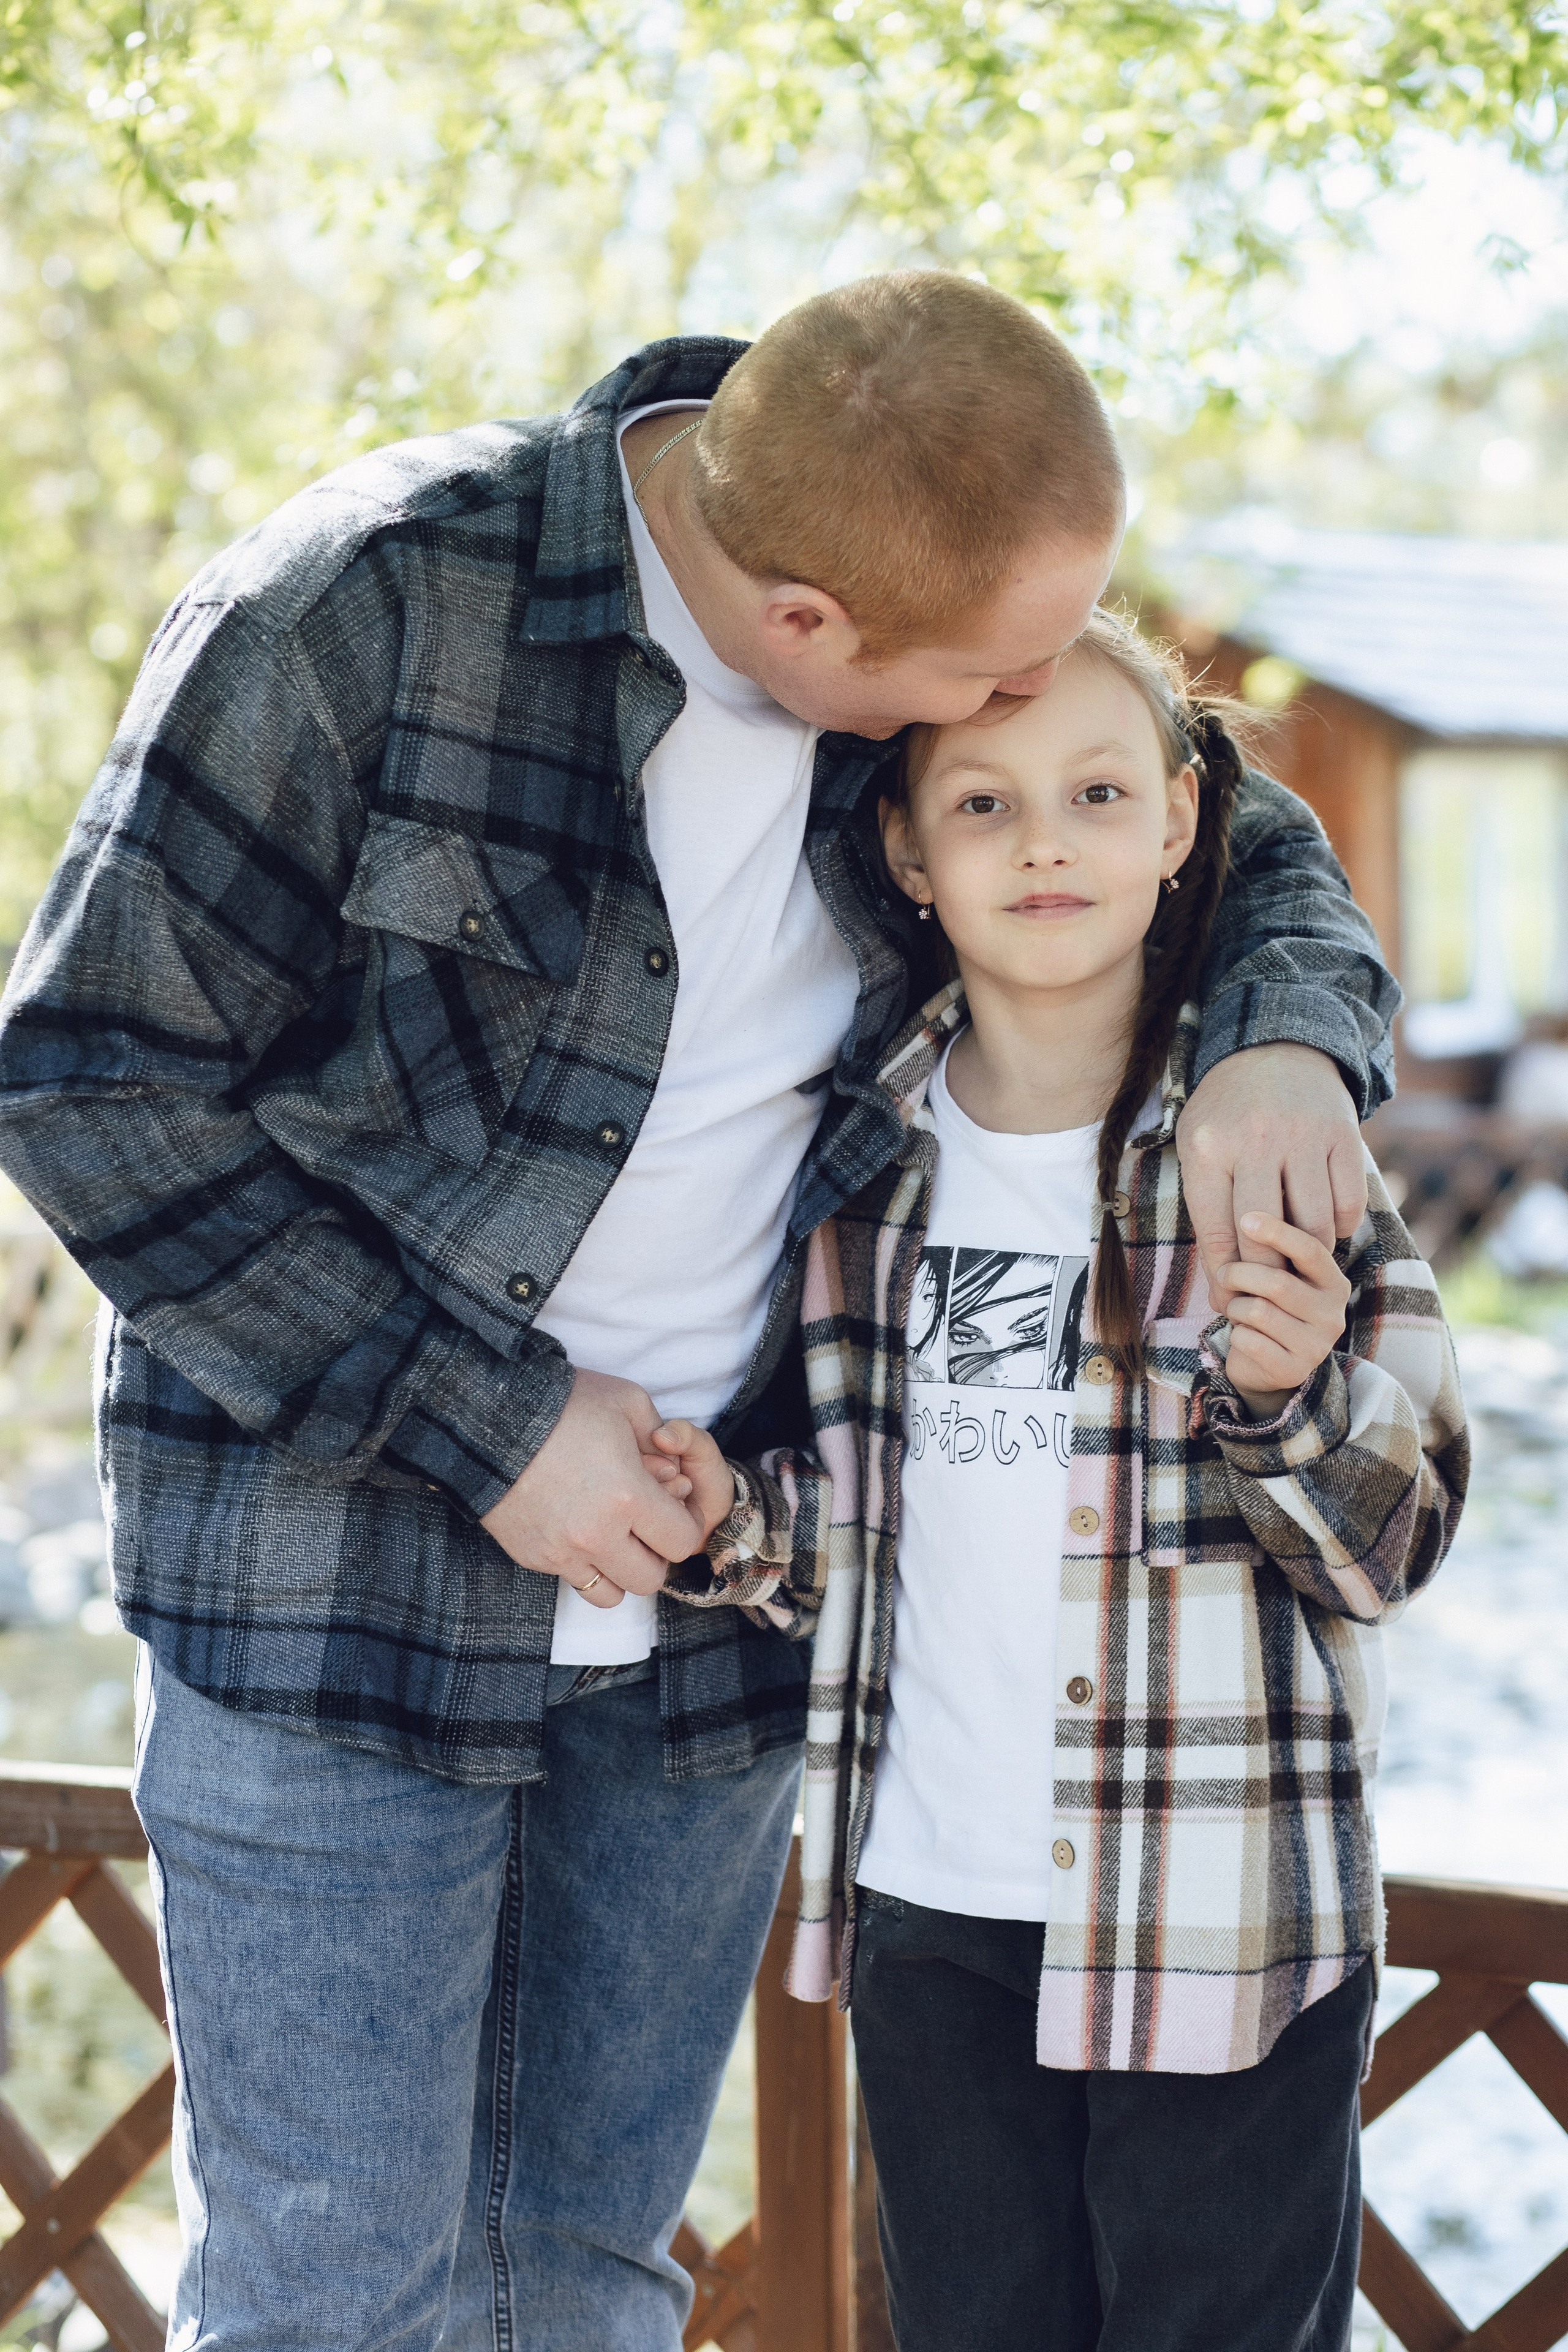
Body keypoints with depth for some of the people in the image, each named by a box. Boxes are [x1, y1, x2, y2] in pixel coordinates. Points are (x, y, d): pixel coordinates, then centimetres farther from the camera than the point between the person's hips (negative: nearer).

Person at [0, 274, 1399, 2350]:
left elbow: (1258, 853, 14)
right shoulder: (373, 601, -18)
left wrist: (1291, 1040, -11)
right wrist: (482, 1418, -16)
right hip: (338, 1573, -4)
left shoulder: (969, 657, -2)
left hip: (702, 1577, 5)